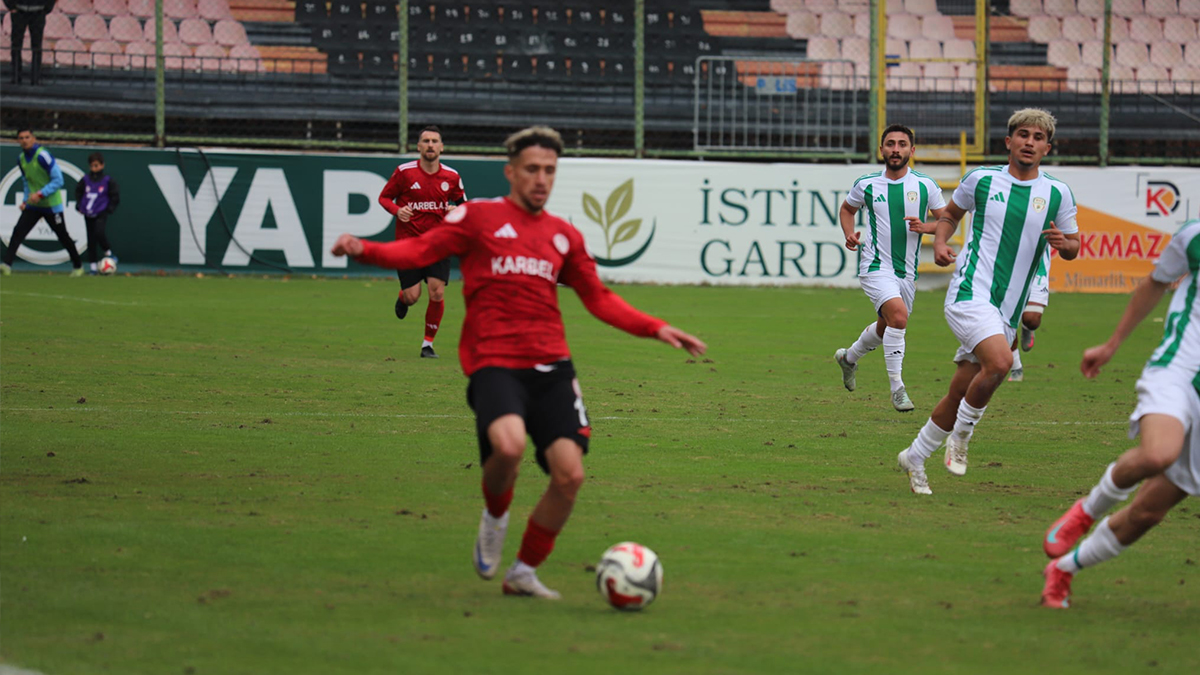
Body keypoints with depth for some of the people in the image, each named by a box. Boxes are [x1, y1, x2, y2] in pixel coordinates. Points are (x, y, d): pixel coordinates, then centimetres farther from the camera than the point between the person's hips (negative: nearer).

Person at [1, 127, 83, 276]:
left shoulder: (43, 156, -20)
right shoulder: (21, 158, 3)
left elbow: (58, 180, -20)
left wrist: (40, 194, -27)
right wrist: (26, 200, 6)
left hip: (51, 206, -5)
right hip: (33, 205, 5)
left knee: (63, 236, 7)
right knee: (18, 232, -14)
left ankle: (78, 266, 26)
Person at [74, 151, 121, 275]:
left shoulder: (107, 180, -4)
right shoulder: (86, 180, 5)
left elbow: (115, 196, 3)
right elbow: (78, 191, 19)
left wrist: (110, 209, -4)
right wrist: (79, 205, 9)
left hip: (101, 214, -4)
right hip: (88, 214, 4)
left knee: (99, 233, -26)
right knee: (91, 240, 4)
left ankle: (108, 253, 0)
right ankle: (93, 266, 10)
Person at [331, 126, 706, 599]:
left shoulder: (564, 236, 18)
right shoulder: (478, 217, 6)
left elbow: (600, 299, 25)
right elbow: (421, 250, -1)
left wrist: (657, 329, 17)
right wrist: (364, 250, -18)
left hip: (551, 366, 5)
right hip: (493, 364, -5)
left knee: (570, 474, -8)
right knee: (509, 444, -32)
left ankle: (524, 573, 14)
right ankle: (495, 517, 3)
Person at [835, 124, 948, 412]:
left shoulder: (925, 185, -1)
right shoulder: (867, 184, -1)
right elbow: (847, 208, 18)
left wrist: (925, 227, -16)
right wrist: (850, 234, 0)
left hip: (907, 272, 4)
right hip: (875, 267, -3)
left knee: (884, 329, 19)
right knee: (898, 316, -27)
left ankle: (849, 357, 51)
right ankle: (897, 388, -18)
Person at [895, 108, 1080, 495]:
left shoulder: (1058, 194, 5)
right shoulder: (982, 180, 2)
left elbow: (1073, 247, 15)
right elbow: (952, 212, 20)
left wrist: (1063, 242, -8)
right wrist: (939, 241, 1)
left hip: (1007, 311, 4)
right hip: (970, 293, -4)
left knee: (960, 396, 8)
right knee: (1000, 361, -29)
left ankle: (915, 457, 28)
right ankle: (960, 437, -8)